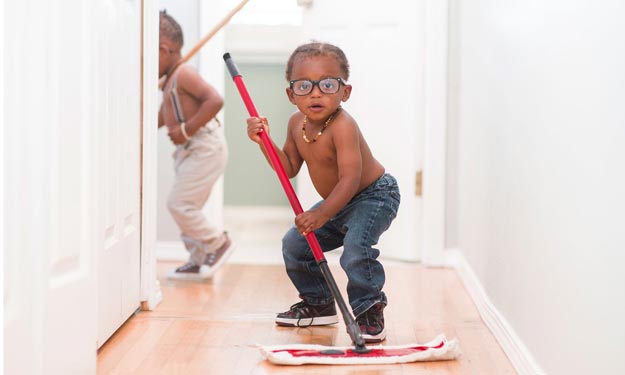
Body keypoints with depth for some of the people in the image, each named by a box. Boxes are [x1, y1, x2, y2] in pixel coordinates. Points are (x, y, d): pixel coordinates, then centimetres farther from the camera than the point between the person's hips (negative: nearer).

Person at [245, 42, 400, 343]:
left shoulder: (343, 126, -32)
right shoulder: (297, 123, -5)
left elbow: (351, 179, -38)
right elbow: (290, 168, 5)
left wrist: (322, 214, -47)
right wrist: (265, 141, -8)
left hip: (375, 196, -9)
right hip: (338, 203, 9)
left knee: (356, 245, -32)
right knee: (294, 243, 8)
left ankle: (369, 312, -14)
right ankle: (319, 304, 27)